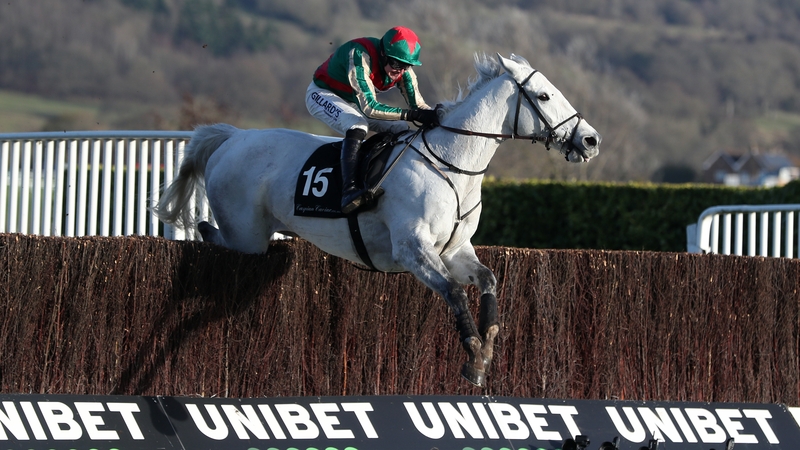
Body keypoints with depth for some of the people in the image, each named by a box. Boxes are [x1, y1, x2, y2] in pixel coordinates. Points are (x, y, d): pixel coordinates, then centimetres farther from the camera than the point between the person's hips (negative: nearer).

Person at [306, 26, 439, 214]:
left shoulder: (403, 70, -16)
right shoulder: (360, 56, -38)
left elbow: (418, 105, -11)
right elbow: (369, 108, -43)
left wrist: (436, 117, -32)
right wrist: (411, 115, -50)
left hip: (353, 102, 8)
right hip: (323, 95, -8)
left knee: (403, 129, -4)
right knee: (357, 126, -35)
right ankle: (348, 190, -46)